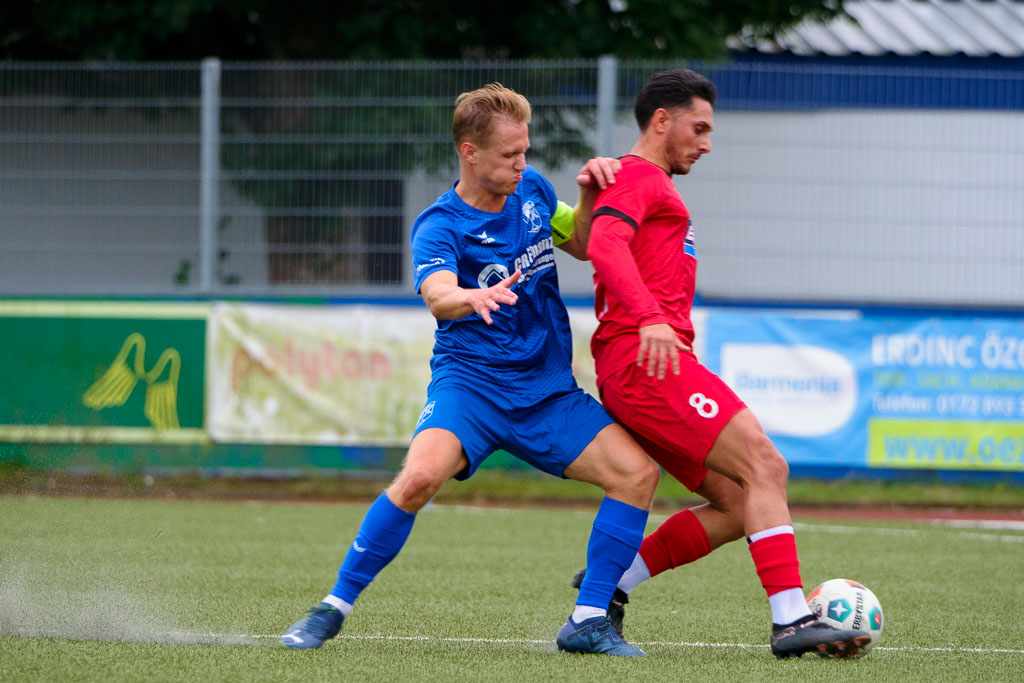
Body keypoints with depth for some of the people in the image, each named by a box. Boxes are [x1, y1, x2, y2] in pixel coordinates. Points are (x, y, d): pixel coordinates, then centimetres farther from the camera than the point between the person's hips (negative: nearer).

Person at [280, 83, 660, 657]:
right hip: (470, 380, -5)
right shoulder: (439, 227, -13)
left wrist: (590, 197, 0)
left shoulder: (531, 190, 5)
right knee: (422, 475, -32)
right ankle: (333, 609, -15)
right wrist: (473, 297, -57)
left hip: (548, 390, 5)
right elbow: (438, 297, -33)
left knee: (638, 471, -14)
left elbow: (584, 246, 21)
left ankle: (588, 623, -4)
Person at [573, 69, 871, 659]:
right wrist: (649, 318, -34)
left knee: (739, 507, 2)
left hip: (655, 361, 10)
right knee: (765, 466, -19)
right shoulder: (636, 178, -1)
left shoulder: (653, 188, 32)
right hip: (643, 360, -10)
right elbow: (604, 244, -20)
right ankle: (792, 620, -25)